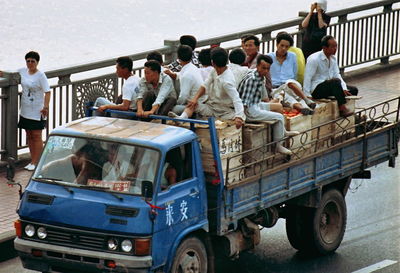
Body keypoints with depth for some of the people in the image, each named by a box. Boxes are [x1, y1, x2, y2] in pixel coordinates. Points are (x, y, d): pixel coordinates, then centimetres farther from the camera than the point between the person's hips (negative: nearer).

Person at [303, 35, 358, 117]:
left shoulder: (333, 58, 12)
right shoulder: (314, 59, -14)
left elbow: (337, 75, 5)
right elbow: (307, 78, -17)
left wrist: (344, 89, -11)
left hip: (330, 87, 8)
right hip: (316, 90, -8)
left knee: (353, 90, -2)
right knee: (335, 81, -35)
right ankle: (342, 109, -36)